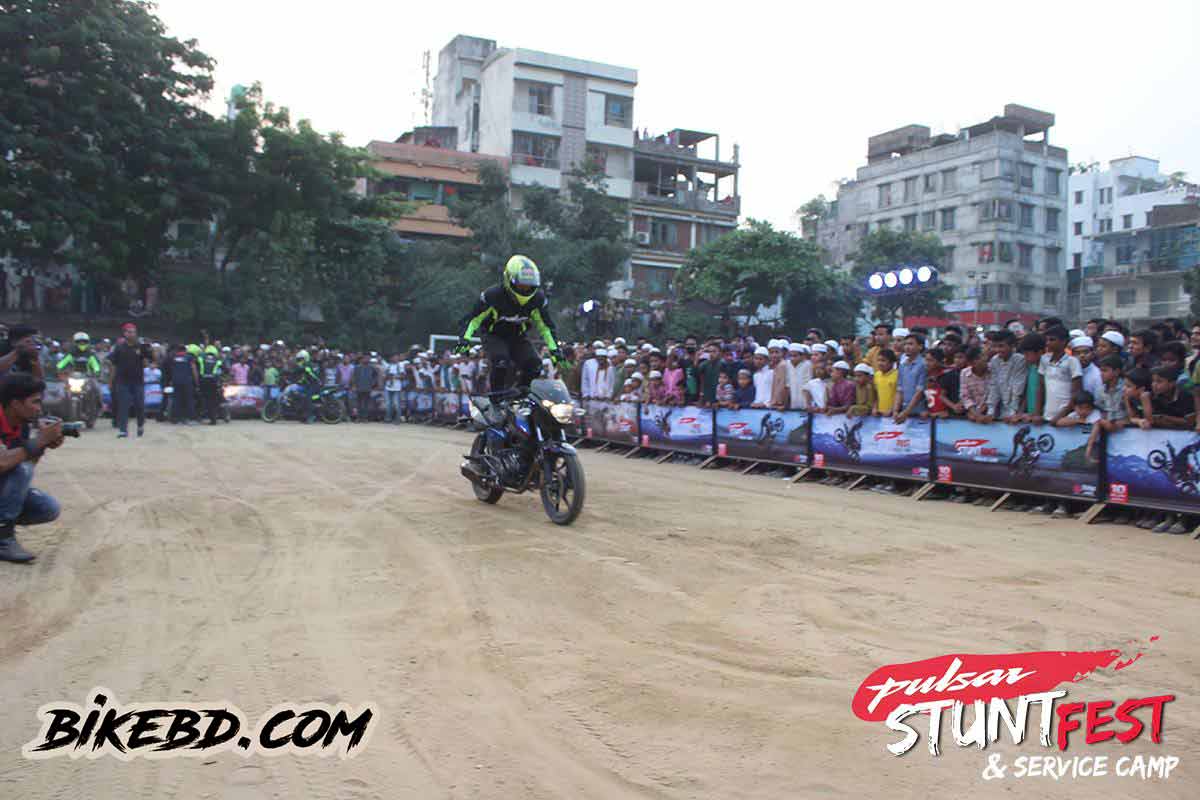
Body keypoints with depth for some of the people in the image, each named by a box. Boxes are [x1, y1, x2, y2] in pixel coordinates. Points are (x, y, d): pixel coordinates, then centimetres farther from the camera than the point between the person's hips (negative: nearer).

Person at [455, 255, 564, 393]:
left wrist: (554, 350, -7)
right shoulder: (493, 295, -25)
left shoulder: (538, 299, -15)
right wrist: (465, 339, -29)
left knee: (534, 365, -19)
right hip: (494, 336, -3)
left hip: (517, 337, 4)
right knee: (501, 361, -33)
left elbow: (545, 325, -1)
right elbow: (473, 317, -15)